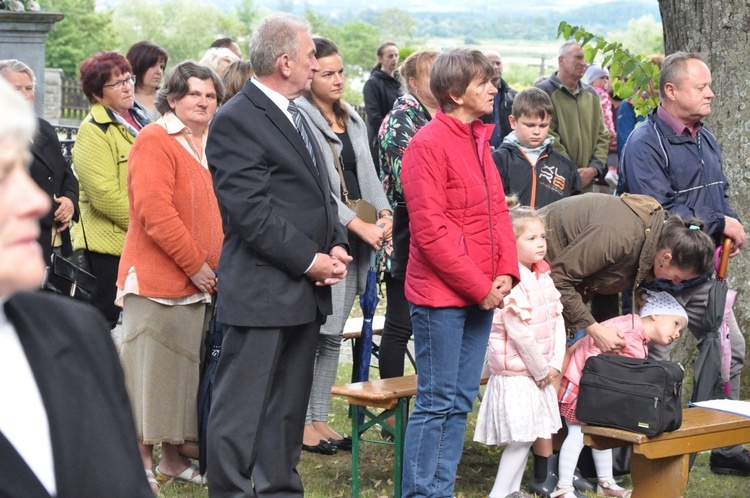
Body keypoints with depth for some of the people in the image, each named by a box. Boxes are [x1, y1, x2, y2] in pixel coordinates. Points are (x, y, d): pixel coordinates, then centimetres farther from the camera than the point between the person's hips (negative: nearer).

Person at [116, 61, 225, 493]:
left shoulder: (211, 146, 15)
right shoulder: (155, 142, -11)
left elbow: (221, 209, 22)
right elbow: (155, 213, -19)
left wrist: (219, 264, 8)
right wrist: (195, 265, -16)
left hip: (202, 282, 8)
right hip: (158, 279, -8)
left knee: (186, 372, 12)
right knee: (152, 372, -3)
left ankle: (173, 458, 22)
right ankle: (143, 462, 5)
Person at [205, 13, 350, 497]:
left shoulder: (294, 116, 17)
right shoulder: (236, 121, -13)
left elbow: (320, 193, 21)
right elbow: (251, 211, -18)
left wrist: (337, 245, 4)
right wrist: (310, 260, -15)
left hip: (306, 292, 9)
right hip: (261, 291, -9)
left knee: (289, 406, 14)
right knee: (242, 406, -3)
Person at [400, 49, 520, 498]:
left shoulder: (479, 141, 13)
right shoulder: (429, 144, -13)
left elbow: (498, 210, 14)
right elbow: (430, 230, -17)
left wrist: (506, 273, -1)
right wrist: (479, 287, -14)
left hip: (482, 294, 8)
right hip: (441, 294, -8)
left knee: (461, 401, 11)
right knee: (436, 402, -4)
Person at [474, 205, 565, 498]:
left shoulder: (543, 278, 9)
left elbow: (557, 321, 8)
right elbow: (520, 334, -22)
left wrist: (555, 364, -3)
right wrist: (541, 371, -13)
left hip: (541, 373, 9)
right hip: (516, 373, -9)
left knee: (527, 436, 14)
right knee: (520, 438, -7)